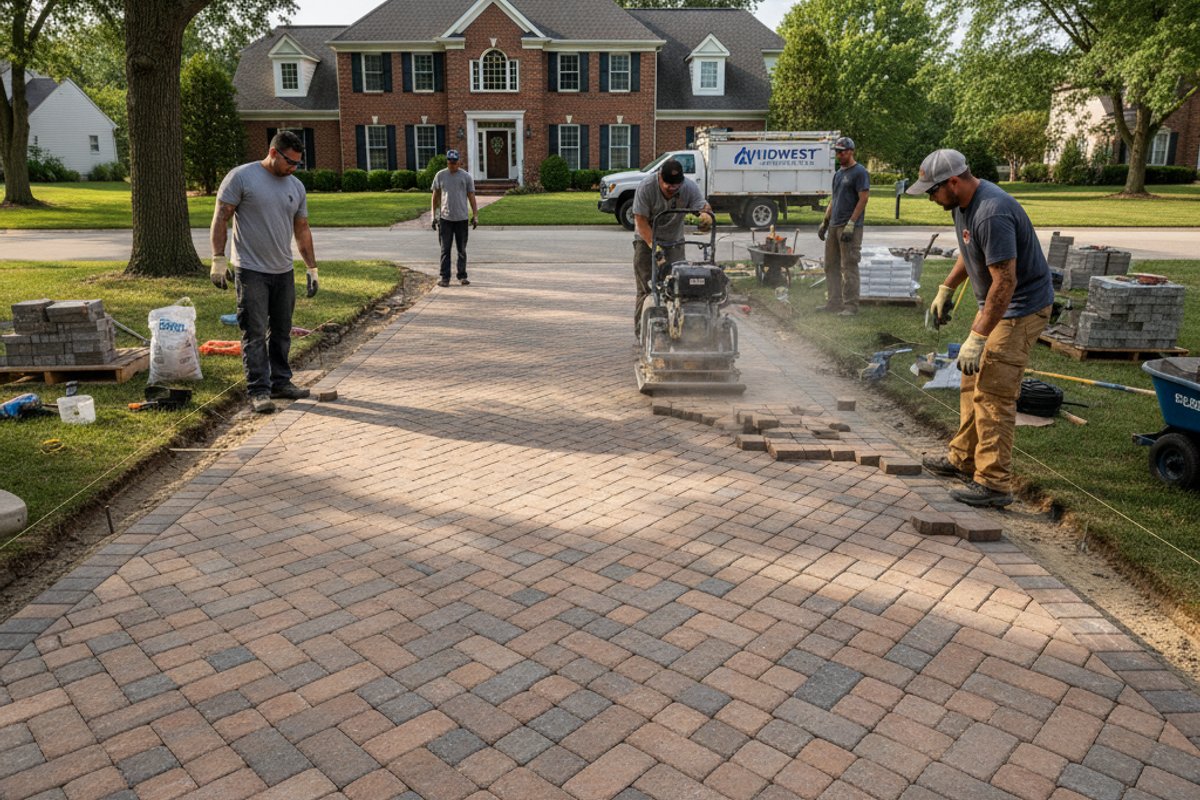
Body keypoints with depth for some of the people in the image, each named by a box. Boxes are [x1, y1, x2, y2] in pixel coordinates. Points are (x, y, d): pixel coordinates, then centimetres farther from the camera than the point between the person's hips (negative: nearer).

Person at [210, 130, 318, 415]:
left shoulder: (296, 186, 11)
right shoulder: (241, 177, -7)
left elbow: (302, 230, 17)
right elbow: (221, 218, -7)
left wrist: (311, 267, 14)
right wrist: (218, 259, -13)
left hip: (284, 272, 6)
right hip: (251, 271, -6)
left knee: (281, 332, 12)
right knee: (255, 334, -5)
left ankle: (280, 382, 22)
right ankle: (259, 391, -1)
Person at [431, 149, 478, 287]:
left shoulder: (466, 176, 3)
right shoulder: (440, 176, 5)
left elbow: (471, 196, 5)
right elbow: (435, 196, 10)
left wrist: (475, 216, -1)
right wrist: (434, 216, 7)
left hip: (461, 218, 0)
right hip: (445, 218, 0)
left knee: (462, 250, 6)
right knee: (445, 250, 0)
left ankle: (462, 276, 13)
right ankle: (445, 277, 4)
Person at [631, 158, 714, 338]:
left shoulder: (689, 187, -15)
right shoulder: (646, 186, -23)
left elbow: (703, 205, -24)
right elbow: (641, 220, -23)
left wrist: (707, 214, -49)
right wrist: (654, 246, -34)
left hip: (674, 242, 3)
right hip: (646, 239, -3)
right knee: (646, 288, -7)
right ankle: (642, 332, 0)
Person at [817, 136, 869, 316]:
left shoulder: (860, 172, -6)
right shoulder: (838, 173, 19)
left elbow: (863, 199, -13)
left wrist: (851, 224, -19)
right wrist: (824, 223, 19)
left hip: (849, 227, -8)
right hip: (834, 226, 9)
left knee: (849, 267, -7)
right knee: (831, 265, 10)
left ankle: (851, 306, -4)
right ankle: (833, 302, 17)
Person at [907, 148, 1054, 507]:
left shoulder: (992, 214, -28)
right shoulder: (963, 203, 3)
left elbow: (1006, 282, -30)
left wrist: (977, 338, -29)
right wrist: (945, 290, 21)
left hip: (1020, 307, -10)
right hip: (994, 302, 10)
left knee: (992, 394, -9)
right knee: (972, 382, 16)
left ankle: (994, 484, -2)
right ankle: (963, 458, 28)